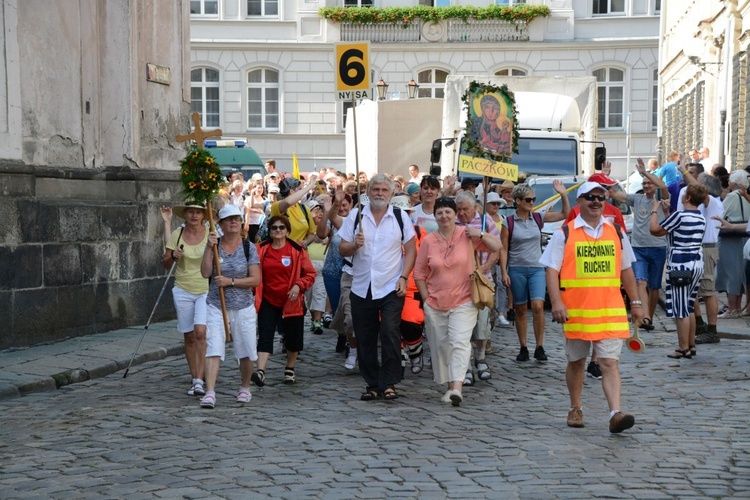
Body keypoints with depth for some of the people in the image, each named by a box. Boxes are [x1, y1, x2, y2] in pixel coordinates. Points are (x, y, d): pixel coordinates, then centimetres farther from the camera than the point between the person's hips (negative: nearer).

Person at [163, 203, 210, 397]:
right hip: (183, 291, 3)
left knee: (201, 332, -18)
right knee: (189, 337, 7)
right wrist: (173, 256, -15)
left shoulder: (211, 234, -4)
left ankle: (199, 380, -16)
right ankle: (195, 379, 18)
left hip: (206, 290, -2)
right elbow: (165, 264, 7)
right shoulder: (177, 234, 1)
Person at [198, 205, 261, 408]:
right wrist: (209, 248, -15)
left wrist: (231, 281, -16)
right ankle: (210, 393, -17)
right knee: (213, 349, -13)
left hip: (243, 307, 0)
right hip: (216, 306, 0)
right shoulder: (214, 245, 3)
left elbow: (256, 279, -7)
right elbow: (205, 273, -8)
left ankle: (245, 388, 30)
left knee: (246, 352, 8)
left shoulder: (249, 248, -1)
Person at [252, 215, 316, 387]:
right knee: (265, 336, -11)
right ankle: (260, 372, -19)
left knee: (292, 338, 11)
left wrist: (299, 285, -17)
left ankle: (290, 370, 31)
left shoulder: (296, 250, -4)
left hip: (291, 302, -1)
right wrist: (255, 294, -1)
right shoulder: (261, 250, 2)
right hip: (268, 302, 1)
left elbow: (310, 274, -1)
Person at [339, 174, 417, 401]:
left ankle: (388, 383, -4)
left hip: (391, 288, -2)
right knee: (365, 339, 5)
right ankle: (372, 384, 16)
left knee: (390, 333, -13)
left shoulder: (400, 217, 4)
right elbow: (342, 249, 5)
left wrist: (403, 277, -8)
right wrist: (355, 244, -16)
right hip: (362, 288, 2)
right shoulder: (355, 216, 6)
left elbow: (411, 250, 4)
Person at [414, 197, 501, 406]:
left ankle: (457, 387, -25)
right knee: (441, 347, 7)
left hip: (463, 303, -3)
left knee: (460, 342, -17)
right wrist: (426, 298, 2)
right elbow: (419, 274, 9)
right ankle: (450, 387, 20)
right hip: (435, 305, 3)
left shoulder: (467, 234, 0)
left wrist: (480, 234, -11)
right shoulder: (428, 241, 3)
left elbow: (497, 246, 4)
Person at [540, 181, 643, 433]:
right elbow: (552, 270, -4)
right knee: (576, 362, 12)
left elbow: (626, 270, 19)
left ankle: (616, 414, -17)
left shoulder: (616, 233, 12)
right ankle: (575, 409, 29)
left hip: (610, 311, 1)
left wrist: (635, 302, 16)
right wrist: (557, 303, -15)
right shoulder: (564, 234, 1)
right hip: (576, 311, -1)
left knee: (610, 363, -9)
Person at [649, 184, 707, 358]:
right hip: (697, 264, 8)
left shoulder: (679, 216, -16)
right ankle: (691, 345, 21)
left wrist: (655, 210, 5)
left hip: (680, 266, -8)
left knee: (681, 311, -3)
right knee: (689, 308, 17)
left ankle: (683, 348, 1)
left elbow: (655, 230, -10)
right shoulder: (701, 218, 9)